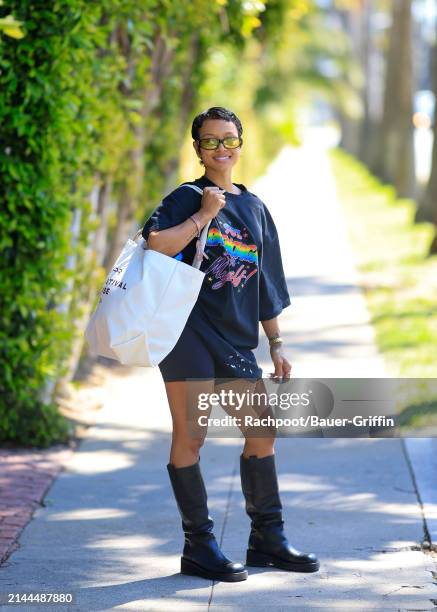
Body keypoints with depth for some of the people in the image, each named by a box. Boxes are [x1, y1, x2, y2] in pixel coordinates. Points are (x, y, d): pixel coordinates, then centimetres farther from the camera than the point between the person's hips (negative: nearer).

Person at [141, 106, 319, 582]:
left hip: (235, 338, 6)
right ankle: (198, 547, 4)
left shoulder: (255, 208, 16)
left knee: (262, 432, 7)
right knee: (189, 437, -3)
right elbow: (154, 245, -19)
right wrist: (203, 215, -15)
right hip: (187, 332, -6)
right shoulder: (186, 199, 0)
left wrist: (275, 345, 18)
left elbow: (266, 284, 20)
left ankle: (267, 540, 18)